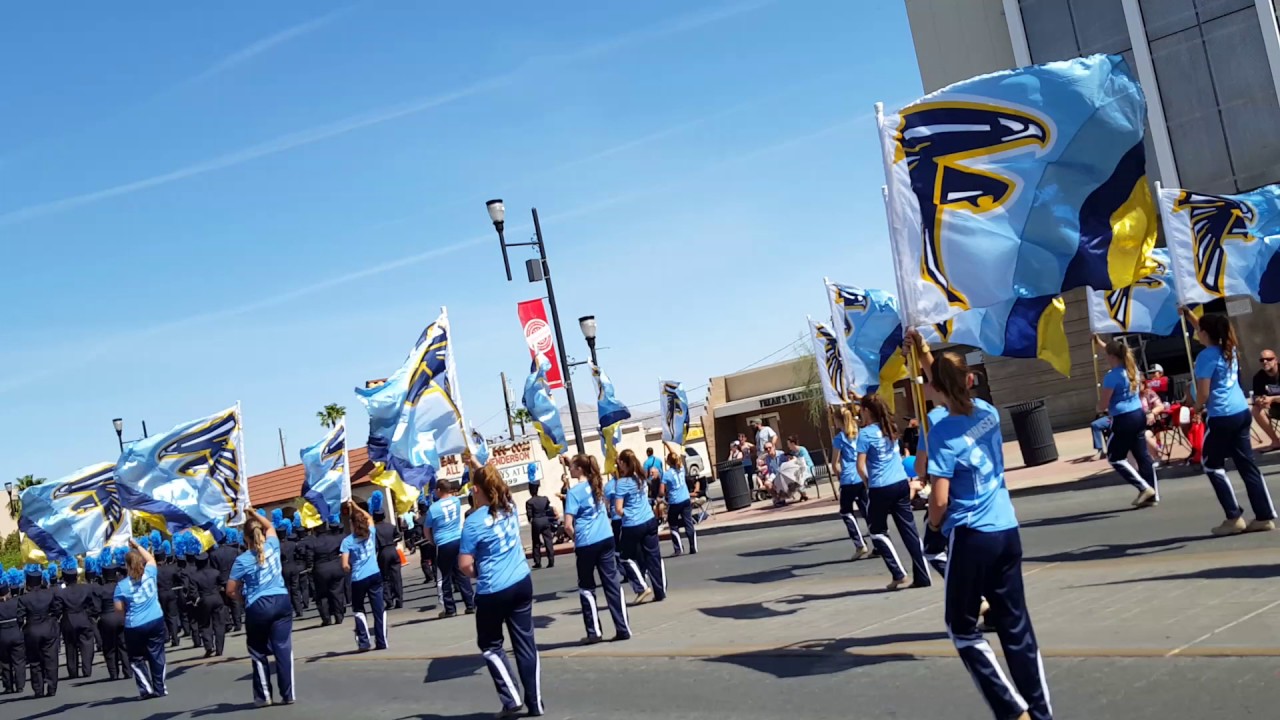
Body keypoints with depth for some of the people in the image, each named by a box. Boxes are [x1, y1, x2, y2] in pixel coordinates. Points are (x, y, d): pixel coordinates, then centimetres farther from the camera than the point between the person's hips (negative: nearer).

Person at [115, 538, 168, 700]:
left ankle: (146, 689, 5)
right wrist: (136, 545, 23)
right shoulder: (149, 574, -2)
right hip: (156, 621, 3)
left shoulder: (122, 585, -9)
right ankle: (159, 688, 15)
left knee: (137, 659, 13)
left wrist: (129, 609, 12)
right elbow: (150, 558, 19)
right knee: (157, 655, 11)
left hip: (134, 627, -3)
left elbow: (119, 609, -8)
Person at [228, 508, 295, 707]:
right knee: (283, 649, 2)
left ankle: (263, 696, 16)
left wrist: (244, 600, 15)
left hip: (258, 607, -3)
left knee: (258, 653, 13)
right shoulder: (273, 546, 4)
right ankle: (288, 694, 3)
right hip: (282, 601, 3)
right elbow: (270, 526, 27)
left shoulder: (242, 560, -5)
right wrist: (254, 514, 25)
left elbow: (230, 590, -1)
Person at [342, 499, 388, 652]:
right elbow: (369, 517, 27)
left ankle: (363, 642, 7)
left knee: (358, 610, 16)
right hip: (375, 576, 2)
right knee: (379, 609, 5)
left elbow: (345, 566, -12)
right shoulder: (371, 533, 4)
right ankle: (381, 642, 5)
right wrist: (355, 506, 30)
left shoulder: (347, 541, -6)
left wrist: (351, 571, 9)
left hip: (358, 580, -2)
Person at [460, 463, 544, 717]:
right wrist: (475, 463, 24)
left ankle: (511, 699, 4)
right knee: (526, 643, 10)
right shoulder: (510, 507, 1)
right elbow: (491, 478, 23)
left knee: (490, 646, 13)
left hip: (492, 592, -5)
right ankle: (535, 703, 13)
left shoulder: (474, 522, -15)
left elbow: (465, 565, -11)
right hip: (522, 583, 5)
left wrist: (478, 574, 7)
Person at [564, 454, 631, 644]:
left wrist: (576, 537, 3)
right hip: (606, 539, 5)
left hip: (587, 544, -5)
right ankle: (623, 629, 6)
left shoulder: (574, 492, -11)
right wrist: (567, 462, 28)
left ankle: (594, 632, 9)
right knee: (613, 583, 6)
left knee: (586, 588, 9)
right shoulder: (598, 484, 7)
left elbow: (568, 525, -16)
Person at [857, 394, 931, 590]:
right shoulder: (890, 428, 9)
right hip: (901, 484, 6)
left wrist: (867, 482, 6)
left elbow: (860, 466, -12)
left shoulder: (865, 433, -10)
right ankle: (922, 577, 6)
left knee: (877, 531, 11)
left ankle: (898, 573, 2)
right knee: (909, 530, 7)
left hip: (880, 489, -6)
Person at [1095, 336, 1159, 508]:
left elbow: (1102, 405, -14)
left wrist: (1099, 407, 8)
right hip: (1139, 415, 8)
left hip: (1124, 420, -8)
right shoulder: (1132, 369, 8)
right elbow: (1117, 353, 30)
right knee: (1142, 455, 10)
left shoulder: (1111, 376, -16)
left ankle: (1144, 487, -5)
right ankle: (1153, 494, 12)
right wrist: (1100, 343, 38)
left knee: (1115, 458, 3)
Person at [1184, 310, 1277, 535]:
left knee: (1213, 466, 4)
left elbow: (1204, 393, -15)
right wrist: (1187, 313, 32)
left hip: (1222, 417, -8)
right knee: (1247, 465, 10)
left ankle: (1234, 517, 0)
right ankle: (1265, 516, 10)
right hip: (1242, 413, 8)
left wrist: (1198, 408, 4)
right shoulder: (1229, 349, 10)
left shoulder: (1206, 356, -14)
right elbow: (1203, 327, 30)